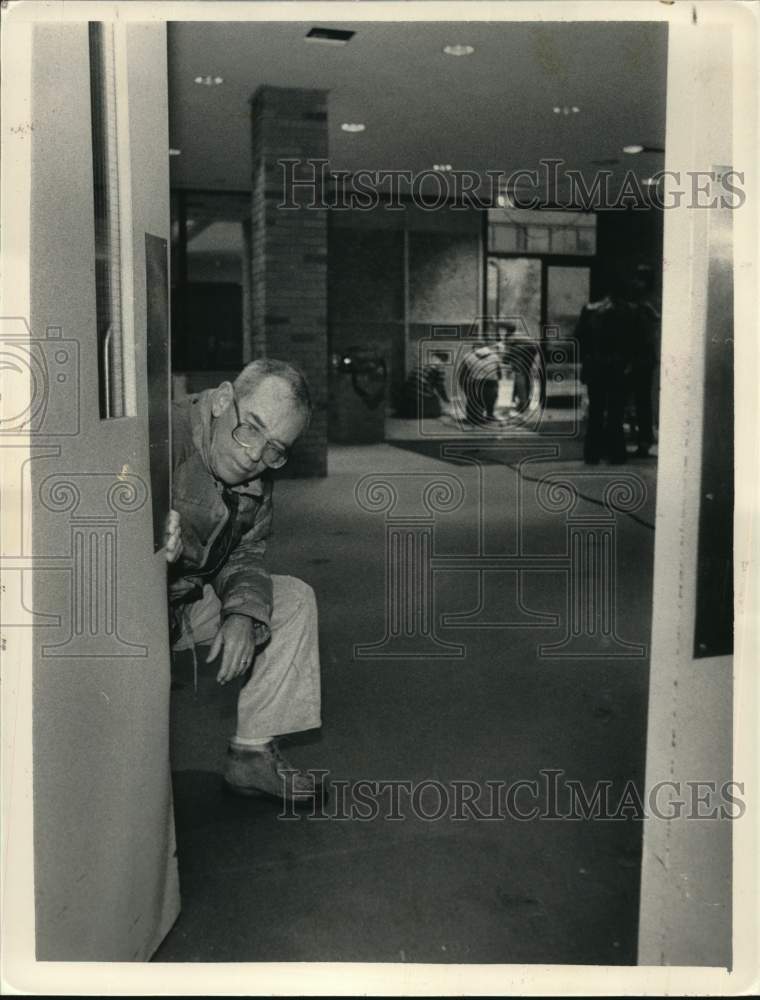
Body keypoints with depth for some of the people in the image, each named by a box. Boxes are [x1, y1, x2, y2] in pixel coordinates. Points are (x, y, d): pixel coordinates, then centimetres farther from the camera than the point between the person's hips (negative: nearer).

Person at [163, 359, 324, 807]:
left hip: (186, 600, 8)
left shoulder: (257, 478, -1)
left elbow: (245, 555, 4)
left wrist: (242, 615, -15)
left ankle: (254, 753, 7)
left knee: (294, 599, 4)